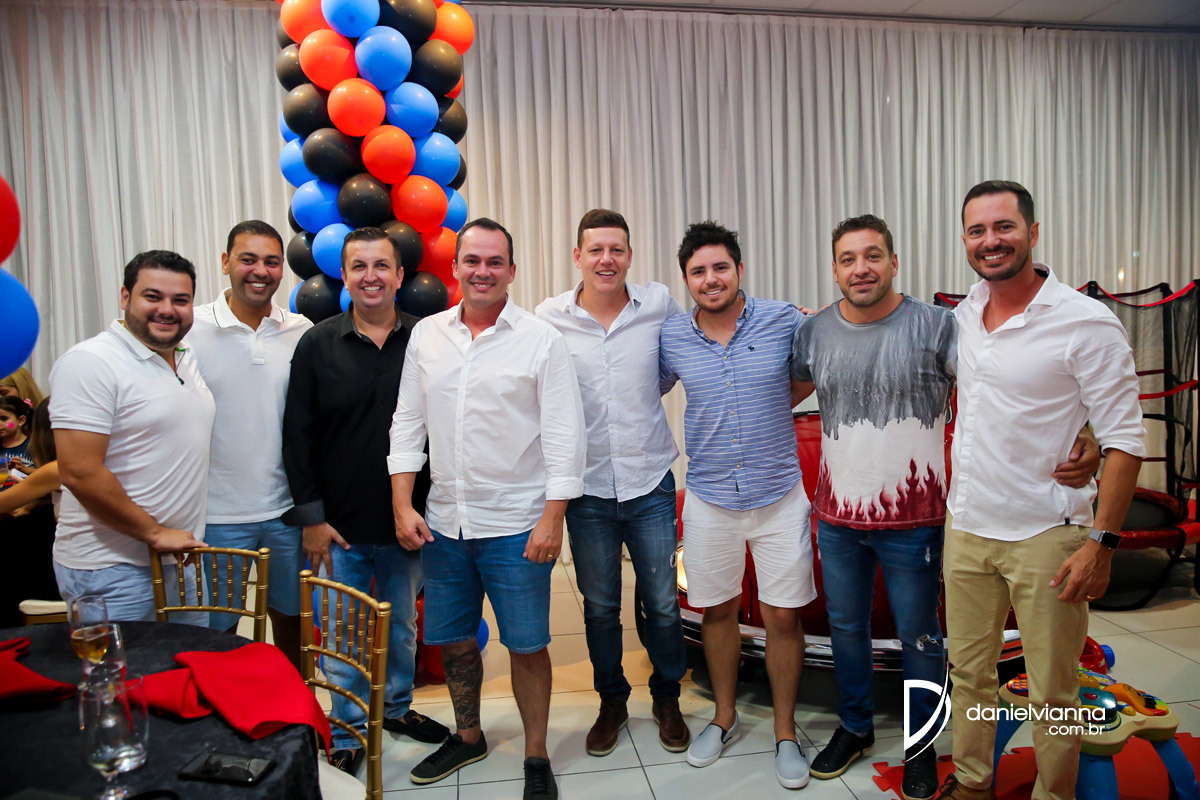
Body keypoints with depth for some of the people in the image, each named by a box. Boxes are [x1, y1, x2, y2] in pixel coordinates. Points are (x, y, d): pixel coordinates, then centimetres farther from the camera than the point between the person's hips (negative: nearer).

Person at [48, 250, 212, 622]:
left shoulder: (188, 358, 9)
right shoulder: (89, 362, -15)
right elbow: (80, 473, -21)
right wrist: (155, 533, -15)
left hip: (182, 557, 8)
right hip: (111, 572, -7)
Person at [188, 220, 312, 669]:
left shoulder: (302, 333, 1)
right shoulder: (190, 329, -6)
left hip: (288, 511, 2)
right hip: (216, 513, -2)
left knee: (290, 623, 16)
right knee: (216, 635, 10)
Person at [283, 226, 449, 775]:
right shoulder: (317, 345, -2)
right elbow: (298, 437, -1)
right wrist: (310, 516, -4)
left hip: (407, 523, 1)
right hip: (340, 526, -1)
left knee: (402, 626, 19)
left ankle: (397, 708, 41)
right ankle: (348, 733, 30)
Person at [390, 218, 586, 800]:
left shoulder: (541, 340, -6)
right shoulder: (426, 336, 6)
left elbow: (564, 435, -8)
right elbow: (408, 424, 9)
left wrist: (552, 518, -13)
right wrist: (402, 505, 3)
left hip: (516, 526, -4)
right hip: (443, 522, 4)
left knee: (526, 645, 5)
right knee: (452, 640, 17)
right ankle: (468, 737, 41)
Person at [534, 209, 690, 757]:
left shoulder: (660, 305, -4)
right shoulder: (549, 317, -5)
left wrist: (645, 396, 5)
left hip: (651, 483, 0)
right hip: (588, 489, 0)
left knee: (662, 604, 10)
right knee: (600, 607, 14)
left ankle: (667, 698, 35)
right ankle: (611, 702, 37)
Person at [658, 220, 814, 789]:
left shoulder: (785, 321, -8)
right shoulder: (672, 338, -2)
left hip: (779, 495, -1)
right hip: (709, 499, 2)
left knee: (783, 616, 6)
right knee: (717, 611, 15)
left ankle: (785, 733, 27)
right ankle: (724, 718, 37)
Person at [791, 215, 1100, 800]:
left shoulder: (936, 326, -12)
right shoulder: (815, 333, 1)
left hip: (912, 520, -3)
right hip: (837, 516, 4)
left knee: (919, 638, 12)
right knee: (845, 629, 19)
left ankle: (921, 747, 35)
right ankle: (854, 728, 41)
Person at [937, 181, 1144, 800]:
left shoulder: (1088, 324, -12)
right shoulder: (962, 317, 5)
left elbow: (1124, 441, -12)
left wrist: (1101, 542, -17)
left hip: (1045, 537, -5)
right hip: (966, 528, 6)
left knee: (1052, 694, 9)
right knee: (968, 670, 18)